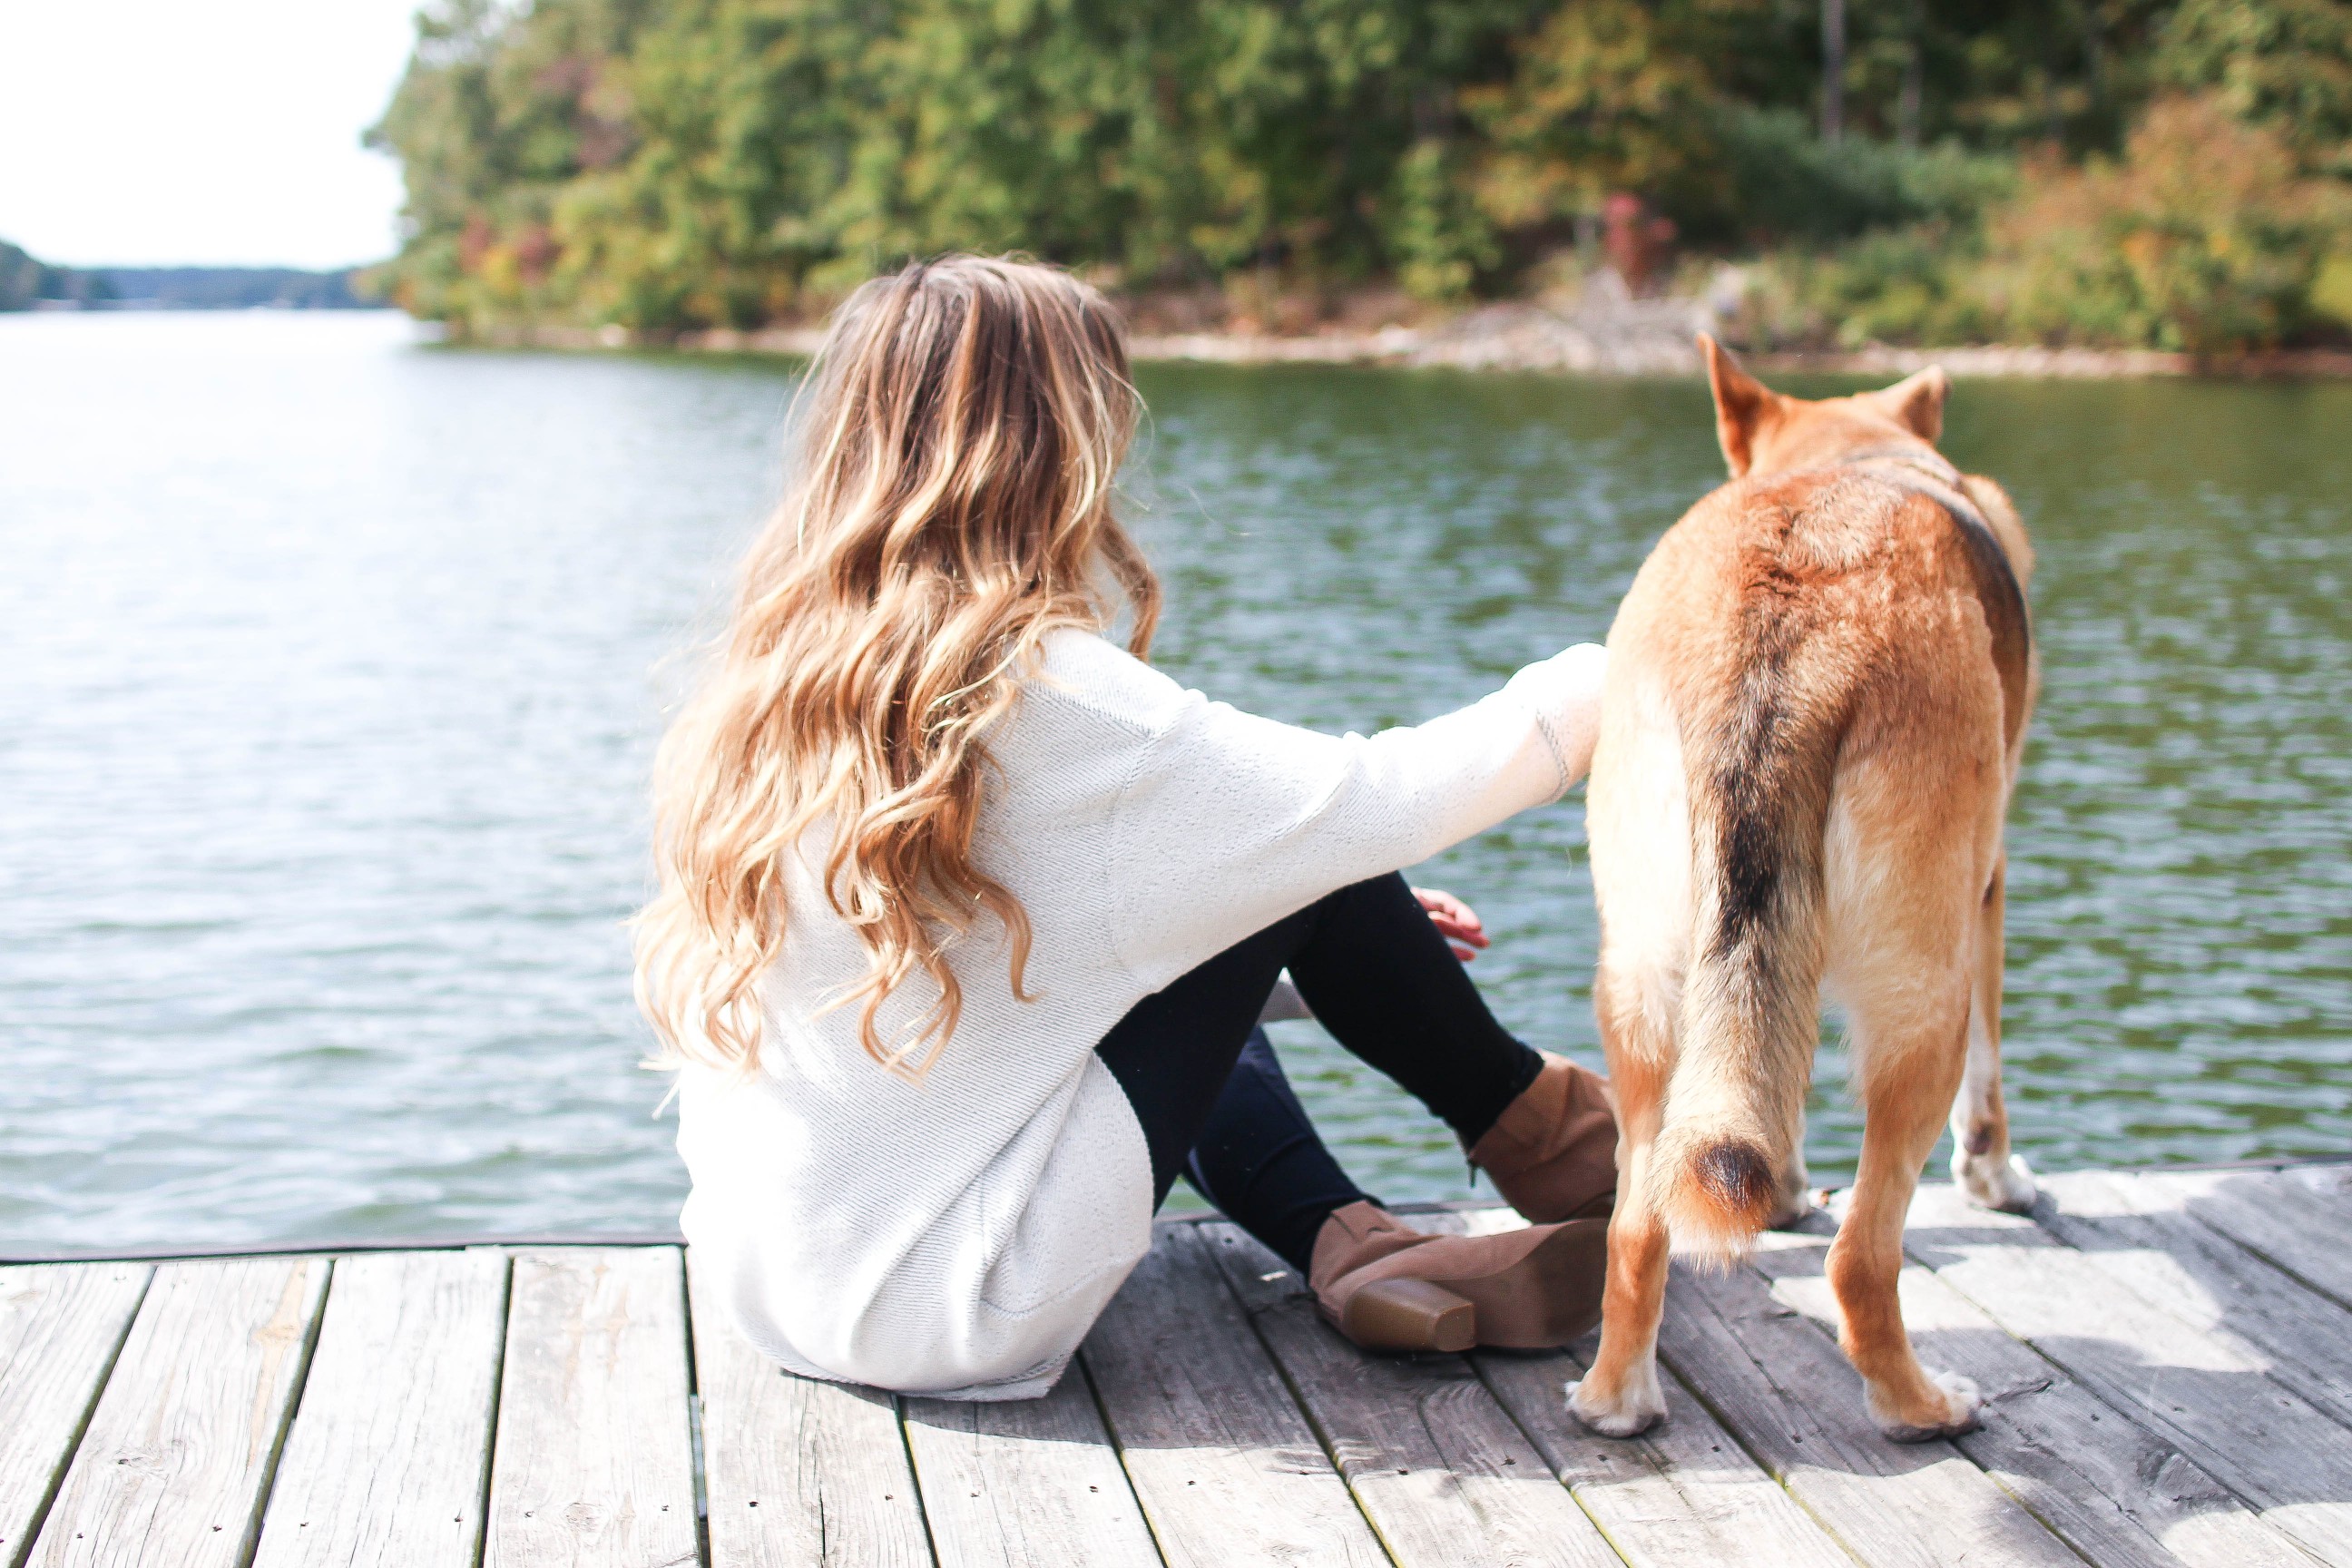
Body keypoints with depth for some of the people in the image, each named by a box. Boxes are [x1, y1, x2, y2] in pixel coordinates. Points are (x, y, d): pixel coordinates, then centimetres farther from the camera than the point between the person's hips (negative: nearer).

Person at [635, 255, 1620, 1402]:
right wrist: (1585, 693, 9)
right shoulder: (1038, 696, -20)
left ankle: (1343, 1243, 9)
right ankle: (1523, 1126, 25)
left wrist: (1371, 948, 24)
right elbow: (1367, 801, -9)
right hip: (953, 1310, -7)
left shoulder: (769, 683, 3)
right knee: (1303, 865, 1)